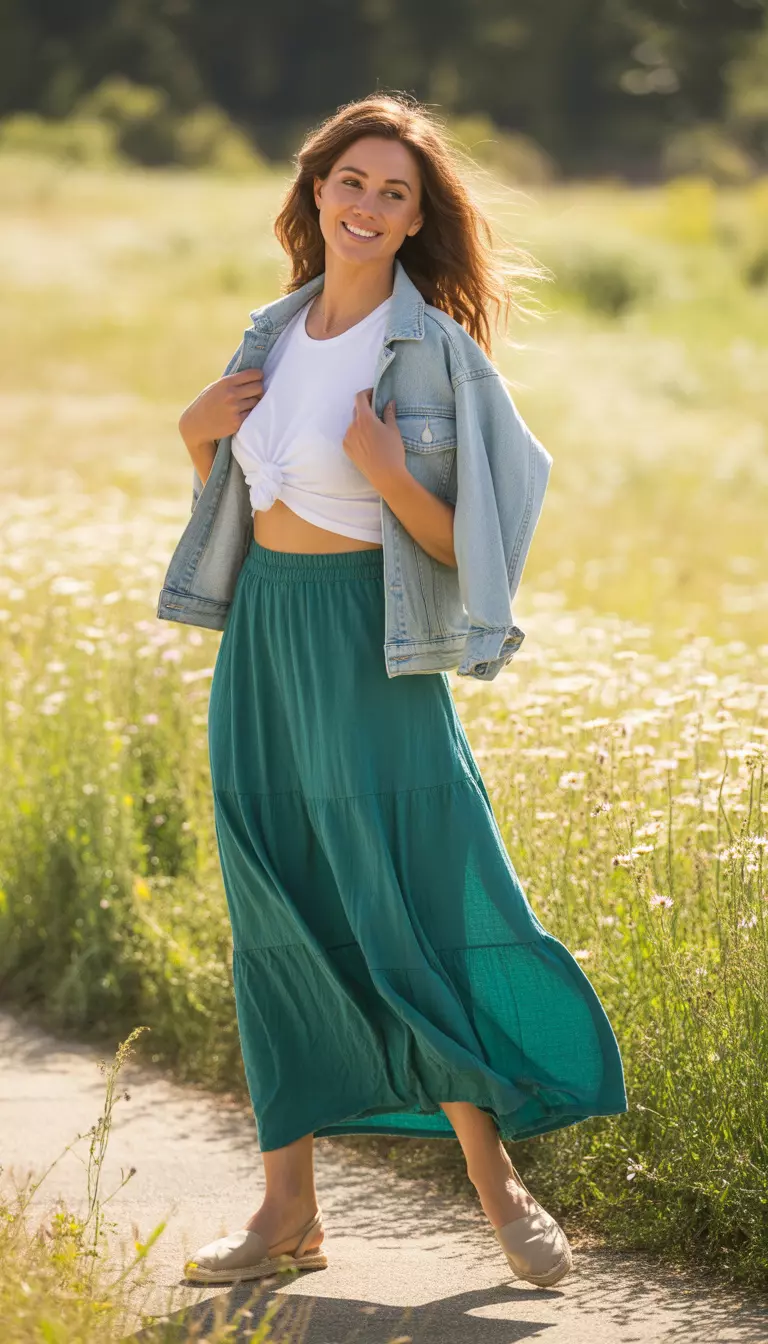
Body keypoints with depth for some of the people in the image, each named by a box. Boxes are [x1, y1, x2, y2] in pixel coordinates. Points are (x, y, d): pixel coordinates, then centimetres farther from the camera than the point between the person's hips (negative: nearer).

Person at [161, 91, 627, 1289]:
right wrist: (198, 427, 1)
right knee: (278, 921, 8)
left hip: (367, 652, -6)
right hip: (260, 642, 6)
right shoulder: (279, 329, 8)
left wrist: (391, 474, -26)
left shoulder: (436, 352, -10)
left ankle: (496, 1183, 12)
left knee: (406, 918, -4)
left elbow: (461, 543, -10)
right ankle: (291, 1211, 14)